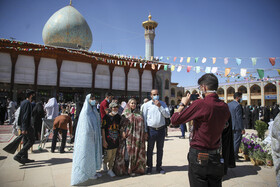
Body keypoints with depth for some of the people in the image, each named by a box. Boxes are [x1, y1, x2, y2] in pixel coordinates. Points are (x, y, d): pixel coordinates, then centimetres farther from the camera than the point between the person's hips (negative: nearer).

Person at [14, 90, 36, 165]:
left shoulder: (23, 102, 14)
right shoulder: (28, 103, -15)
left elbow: (20, 115, 19)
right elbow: (26, 116, -21)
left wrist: (21, 127, 23)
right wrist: (24, 128, -23)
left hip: (22, 125, 10)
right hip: (26, 125, -10)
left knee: (26, 141, 14)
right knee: (31, 140, -3)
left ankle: (24, 158, 20)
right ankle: (18, 156, -7)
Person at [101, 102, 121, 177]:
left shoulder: (118, 117, 4)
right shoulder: (106, 117, -10)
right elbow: (103, 129, -9)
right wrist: (104, 140, -12)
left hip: (116, 139, 4)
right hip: (108, 140, -4)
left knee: (113, 156, 11)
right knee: (108, 155, 4)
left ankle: (110, 170, 26)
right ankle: (104, 162, 36)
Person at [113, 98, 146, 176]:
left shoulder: (138, 113, 13)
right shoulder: (126, 113, 3)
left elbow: (142, 124, 16)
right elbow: (122, 124, -4)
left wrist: (143, 134, 10)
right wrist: (123, 132, -17)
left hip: (138, 136, 4)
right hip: (129, 135, -4)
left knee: (137, 152, 7)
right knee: (127, 152, -1)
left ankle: (135, 168, 21)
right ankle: (128, 170, 12)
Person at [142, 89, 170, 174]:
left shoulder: (162, 103, 5)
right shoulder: (147, 105, 0)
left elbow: (167, 115, -4)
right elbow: (144, 118, 1)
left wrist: (160, 106, -13)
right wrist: (145, 131, -2)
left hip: (161, 129, 2)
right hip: (151, 130, -2)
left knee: (160, 149, 12)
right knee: (150, 149, 8)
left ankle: (159, 166, 27)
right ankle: (149, 167, 23)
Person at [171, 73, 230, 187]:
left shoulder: (199, 104, -22)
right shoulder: (225, 107, -2)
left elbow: (174, 120, -17)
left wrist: (183, 103, 0)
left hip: (198, 157, -6)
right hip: (216, 157, 6)